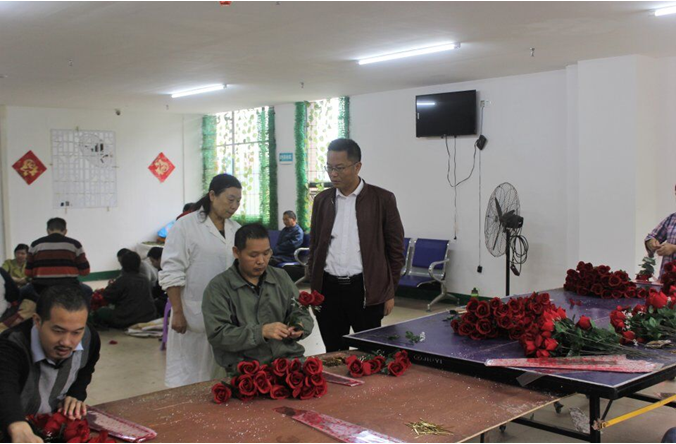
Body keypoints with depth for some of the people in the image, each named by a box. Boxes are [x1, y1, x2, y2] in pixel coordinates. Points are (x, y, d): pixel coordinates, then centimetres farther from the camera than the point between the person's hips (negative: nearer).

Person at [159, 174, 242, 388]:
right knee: (188, 374, 3)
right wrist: (177, 312, -13)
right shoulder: (186, 226, -7)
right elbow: (172, 273, -9)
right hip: (194, 314, -5)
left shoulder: (236, 229, 10)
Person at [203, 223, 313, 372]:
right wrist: (261, 332, -21)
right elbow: (217, 335, -10)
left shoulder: (281, 277, 14)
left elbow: (303, 316, 17)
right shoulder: (218, 287, -1)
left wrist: (299, 329, -7)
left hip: (290, 359, 4)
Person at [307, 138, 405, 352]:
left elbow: (395, 249, 1)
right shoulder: (322, 200, 9)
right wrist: (312, 288, 10)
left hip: (366, 290, -3)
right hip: (328, 289, 4)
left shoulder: (382, 199, -2)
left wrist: (389, 292, -1)